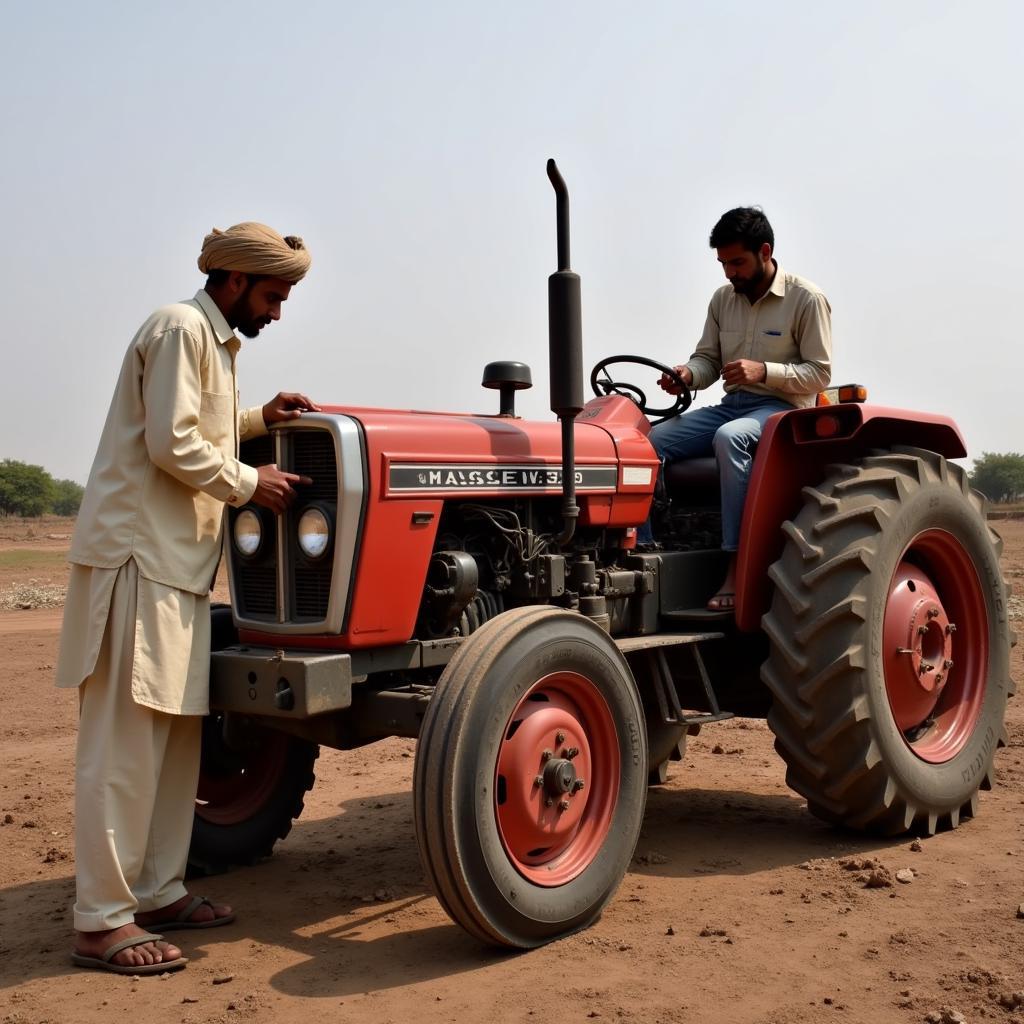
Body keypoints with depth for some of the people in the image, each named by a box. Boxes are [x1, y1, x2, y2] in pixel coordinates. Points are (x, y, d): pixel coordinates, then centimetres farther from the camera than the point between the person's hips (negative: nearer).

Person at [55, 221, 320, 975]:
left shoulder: (214, 340, 20)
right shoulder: (181, 328, -10)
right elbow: (172, 445, -18)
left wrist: (260, 419, 10)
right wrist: (250, 483, -9)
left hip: (179, 563, 10)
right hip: (139, 554, -10)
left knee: (176, 731, 12)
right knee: (125, 742, -9)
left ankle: (157, 891, 21)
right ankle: (101, 922, -3)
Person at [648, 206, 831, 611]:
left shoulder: (807, 299, -6)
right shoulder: (723, 298, 11)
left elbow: (819, 374, -7)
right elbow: (707, 359, 14)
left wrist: (764, 370, -23)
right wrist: (688, 374, -11)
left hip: (783, 407, -6)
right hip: (731, 405, 6)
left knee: (729, 437, -39)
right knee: (650, 440, -18)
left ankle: (738, 567, -37)